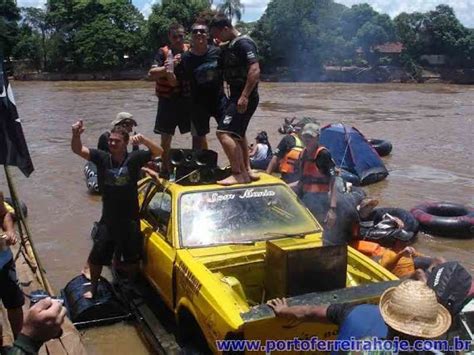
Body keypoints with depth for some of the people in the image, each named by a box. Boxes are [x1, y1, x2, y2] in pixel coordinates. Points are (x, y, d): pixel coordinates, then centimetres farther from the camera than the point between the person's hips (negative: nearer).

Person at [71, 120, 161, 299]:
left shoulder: (134, 158, -11)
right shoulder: (102, 158, -8)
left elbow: (158, 152, -14)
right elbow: (77, 150, -13)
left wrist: (144, 140, -33)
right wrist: (76, 134, -34)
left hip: (130, 219, -1)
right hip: (108, 219, 1)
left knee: (132, 258, 16)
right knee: (96, 256, 8)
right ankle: (93, 287, 32)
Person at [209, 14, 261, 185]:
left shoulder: (243, 43, -15)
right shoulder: (229, 46, 15)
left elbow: (255, 71, -24)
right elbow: (224, 70, 25)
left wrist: (244, 96, -28)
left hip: (244, 97, -11)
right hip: (236, 95, 11)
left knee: (223, 132, -16)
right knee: (237, 134, 19)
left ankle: (239, 174, -12)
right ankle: (247, 171, 29)